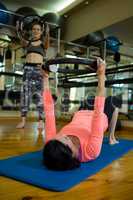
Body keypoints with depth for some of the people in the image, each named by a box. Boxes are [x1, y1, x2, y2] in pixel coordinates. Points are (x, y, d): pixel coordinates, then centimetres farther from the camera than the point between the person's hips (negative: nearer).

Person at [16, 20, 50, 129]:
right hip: (28, 68, 2)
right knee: (25, 92, -5)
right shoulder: (28, 43, 17)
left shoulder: (43, 43, 12)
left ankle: (41, 121, -8)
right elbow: (22, 41, -5)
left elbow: (47, 43, -11)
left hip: (39, 68, -2)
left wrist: (47, 34, -31)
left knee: (39, 94, -7)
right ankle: (23, 120, -5)